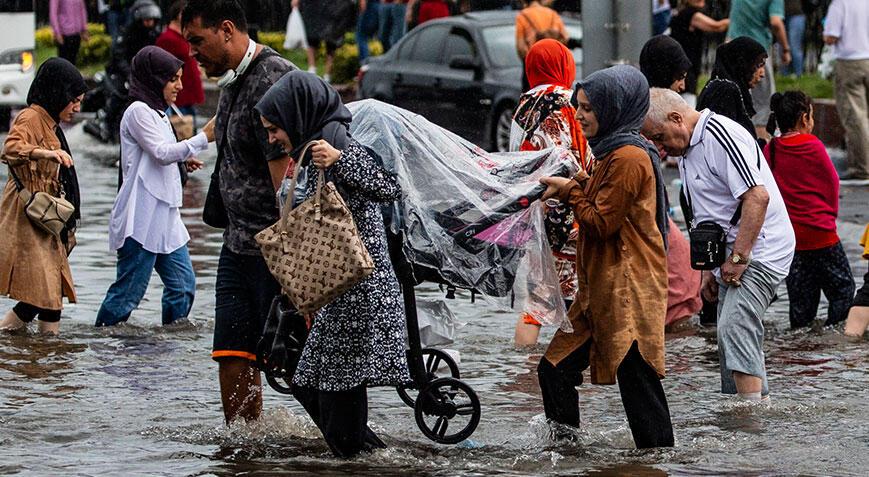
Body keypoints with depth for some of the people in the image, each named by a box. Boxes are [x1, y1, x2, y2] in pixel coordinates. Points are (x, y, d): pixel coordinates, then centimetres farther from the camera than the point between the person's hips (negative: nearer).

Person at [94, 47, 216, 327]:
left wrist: (182, 159, 11)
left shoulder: (158, 113, 20)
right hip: (142, 217, -10)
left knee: (183, 283, 6)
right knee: (130, 288, -7)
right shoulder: (138, 112, -11)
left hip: (164, 216, 10)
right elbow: (161, 152, -19)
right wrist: (204, 138, -22)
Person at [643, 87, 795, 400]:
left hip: (759, 251, -11)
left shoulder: (720, 135, -16)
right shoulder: (687, 152, 17)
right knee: (736, 335, 10)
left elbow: (757, 197, -24)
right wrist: (708, 270, 19)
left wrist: (738, 258, -22)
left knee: (734, 328, -22)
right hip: (733, 257, 11)